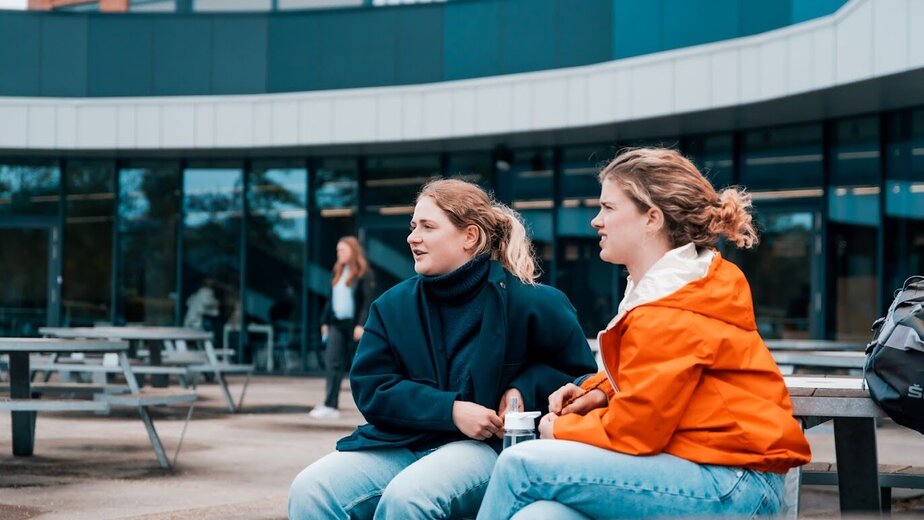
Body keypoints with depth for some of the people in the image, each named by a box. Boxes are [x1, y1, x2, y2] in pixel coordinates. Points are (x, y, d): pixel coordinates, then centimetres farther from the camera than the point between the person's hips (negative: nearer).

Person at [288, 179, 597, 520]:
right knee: (310, 489, -21)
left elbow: (576, 367, 9)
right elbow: (370, 387, -1)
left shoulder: (523, 300, -2)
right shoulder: (394, 305, 7)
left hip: (481, 445, -4)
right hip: (398, 441, 4)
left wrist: (525, 389, -10)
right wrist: (451, 410, -14)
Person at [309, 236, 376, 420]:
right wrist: (325, 321, 14)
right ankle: (330, 406, -10)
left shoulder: (364, 273, -7)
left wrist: (361, 325, -20)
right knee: (332, 363, -5)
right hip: (337, 324, 6)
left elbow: (368, 301, -13)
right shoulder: (337, 272, 14)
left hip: (354, 325, -6)